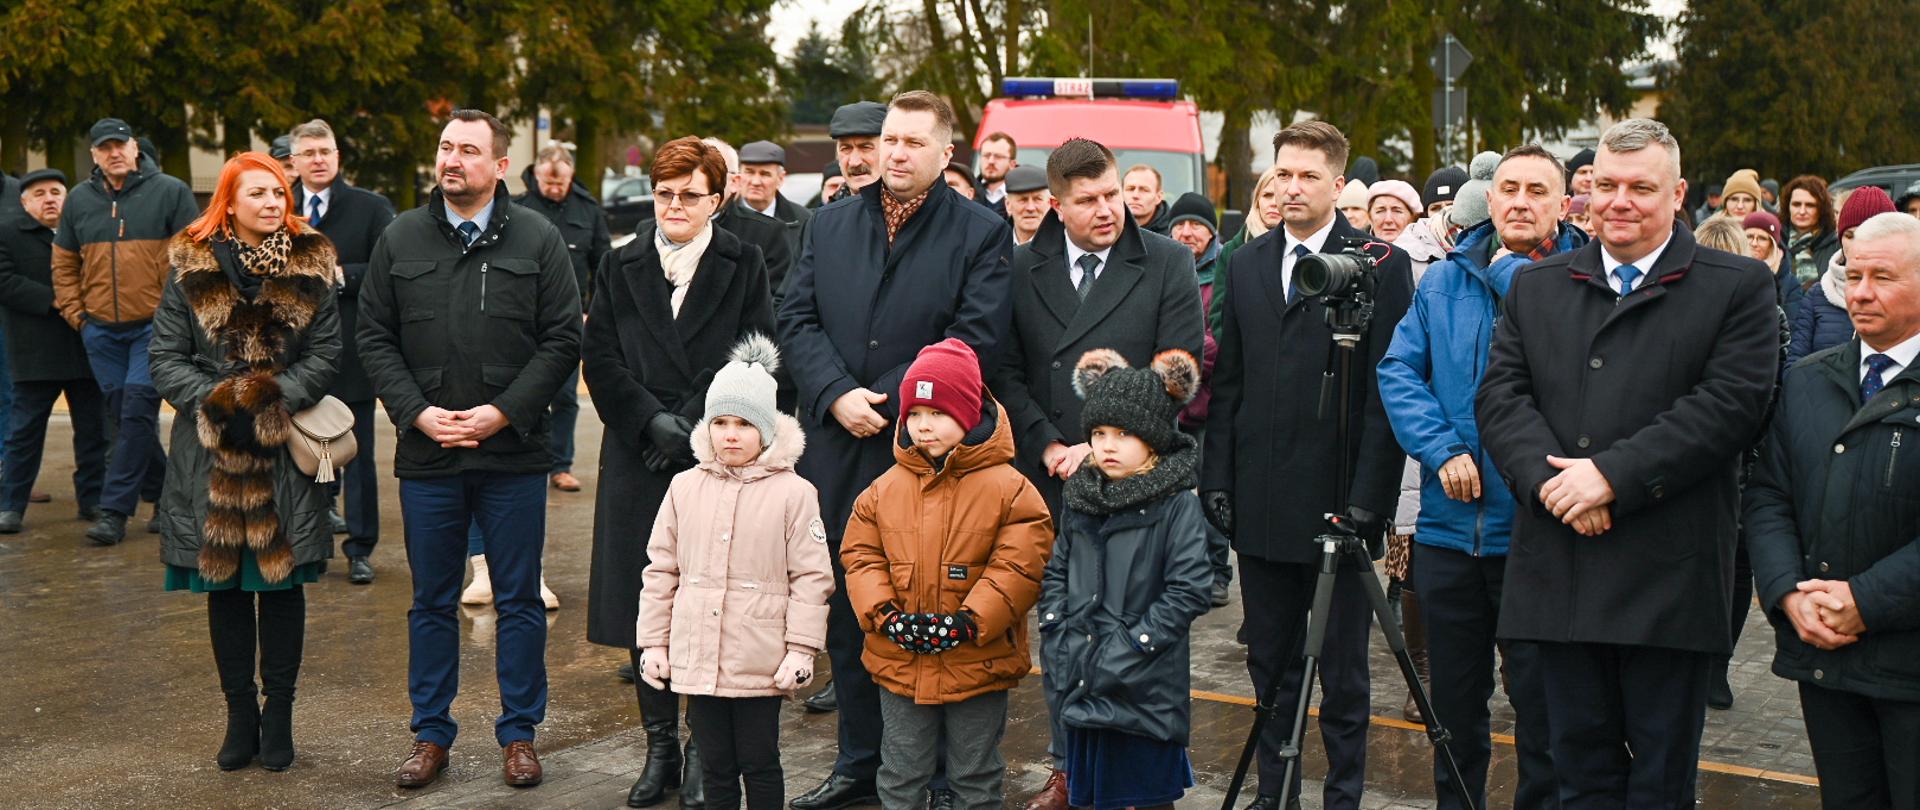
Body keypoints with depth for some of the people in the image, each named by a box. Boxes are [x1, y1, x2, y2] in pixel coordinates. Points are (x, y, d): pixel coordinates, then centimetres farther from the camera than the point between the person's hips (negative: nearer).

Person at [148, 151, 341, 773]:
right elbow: (165, 358, 1)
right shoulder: (190, 269, 2)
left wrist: (271, 396, -15)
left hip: (287, 454, 0)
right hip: (211, 454, 1)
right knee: (224, 585, 8)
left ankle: (278, 715, 16)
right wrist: (218, 400, -14)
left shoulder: (311, 268, 3)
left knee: (283, 582, 5)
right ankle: (240, 714, 19)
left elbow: (327, 355, -1)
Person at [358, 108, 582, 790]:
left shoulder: (538, 240, 1)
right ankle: (430, 733, 23)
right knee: (432, 601, 11)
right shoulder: (400, 239, 7)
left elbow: (563, 339, -2)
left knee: (519, 600, 6)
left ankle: (519, 732, 19)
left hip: (513, 453, -2)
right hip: (426, 453, 2)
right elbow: (374, 337, 7)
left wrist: (504, 411, -11)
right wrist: (416, 411, -7)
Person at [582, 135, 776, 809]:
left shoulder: (743, 266, 5)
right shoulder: (621, 268, 12)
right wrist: (652, 420, -9)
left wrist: (690, 428, -11)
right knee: (643, 606, 4)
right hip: (638, 460, 3)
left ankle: (705, 752, 9)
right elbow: (600, 360, 5)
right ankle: (660, 747, 16)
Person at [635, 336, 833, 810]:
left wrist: (801, 647, -9)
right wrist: (653, 642, 8)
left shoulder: (793, 492, -6)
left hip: (762, 663, -3)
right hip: (697, 659, 3)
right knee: (716, 764, 14)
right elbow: (660, 570, 10)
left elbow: (811, 576, -5)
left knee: (759, 763, 8)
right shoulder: (685, 488, 5)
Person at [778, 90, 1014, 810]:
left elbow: (976, 339, -10)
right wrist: (837, 395, -9)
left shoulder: (981, 233, 0)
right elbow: (796, 319, 7)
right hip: (837, 453, 4)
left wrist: (888, 402, -13)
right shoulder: (832, 223, 13)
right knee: (847, 612, 12)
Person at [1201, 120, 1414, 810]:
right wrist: (1217, 479, 4)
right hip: (1260, 502, 5)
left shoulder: (1382, 266, -4)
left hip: (1338, 500, -4)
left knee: (1342, 669, 6)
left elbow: (1388, 391, -8)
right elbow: (1226, 384, 12)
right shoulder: (1246, 265, 11)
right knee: (1270, 663, 14)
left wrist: (1367, 495, -14)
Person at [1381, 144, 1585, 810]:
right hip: (1449, 524, 3)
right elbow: (1398, 371, 1)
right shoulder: (1443, 280, 8)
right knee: (1454, 699, 15)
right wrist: (1443, 449, -11)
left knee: (1540, 703, 6)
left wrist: (1511, 270, -11)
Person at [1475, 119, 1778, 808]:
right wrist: (1549, 478, -13)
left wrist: (1614, 474, -17)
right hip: (1560, 568, 3)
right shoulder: (1536, 286, 13)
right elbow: (1501, 395, 4)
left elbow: (1730, 404, -10)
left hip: (1669, 576, -3)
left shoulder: (1738, 287, 2)